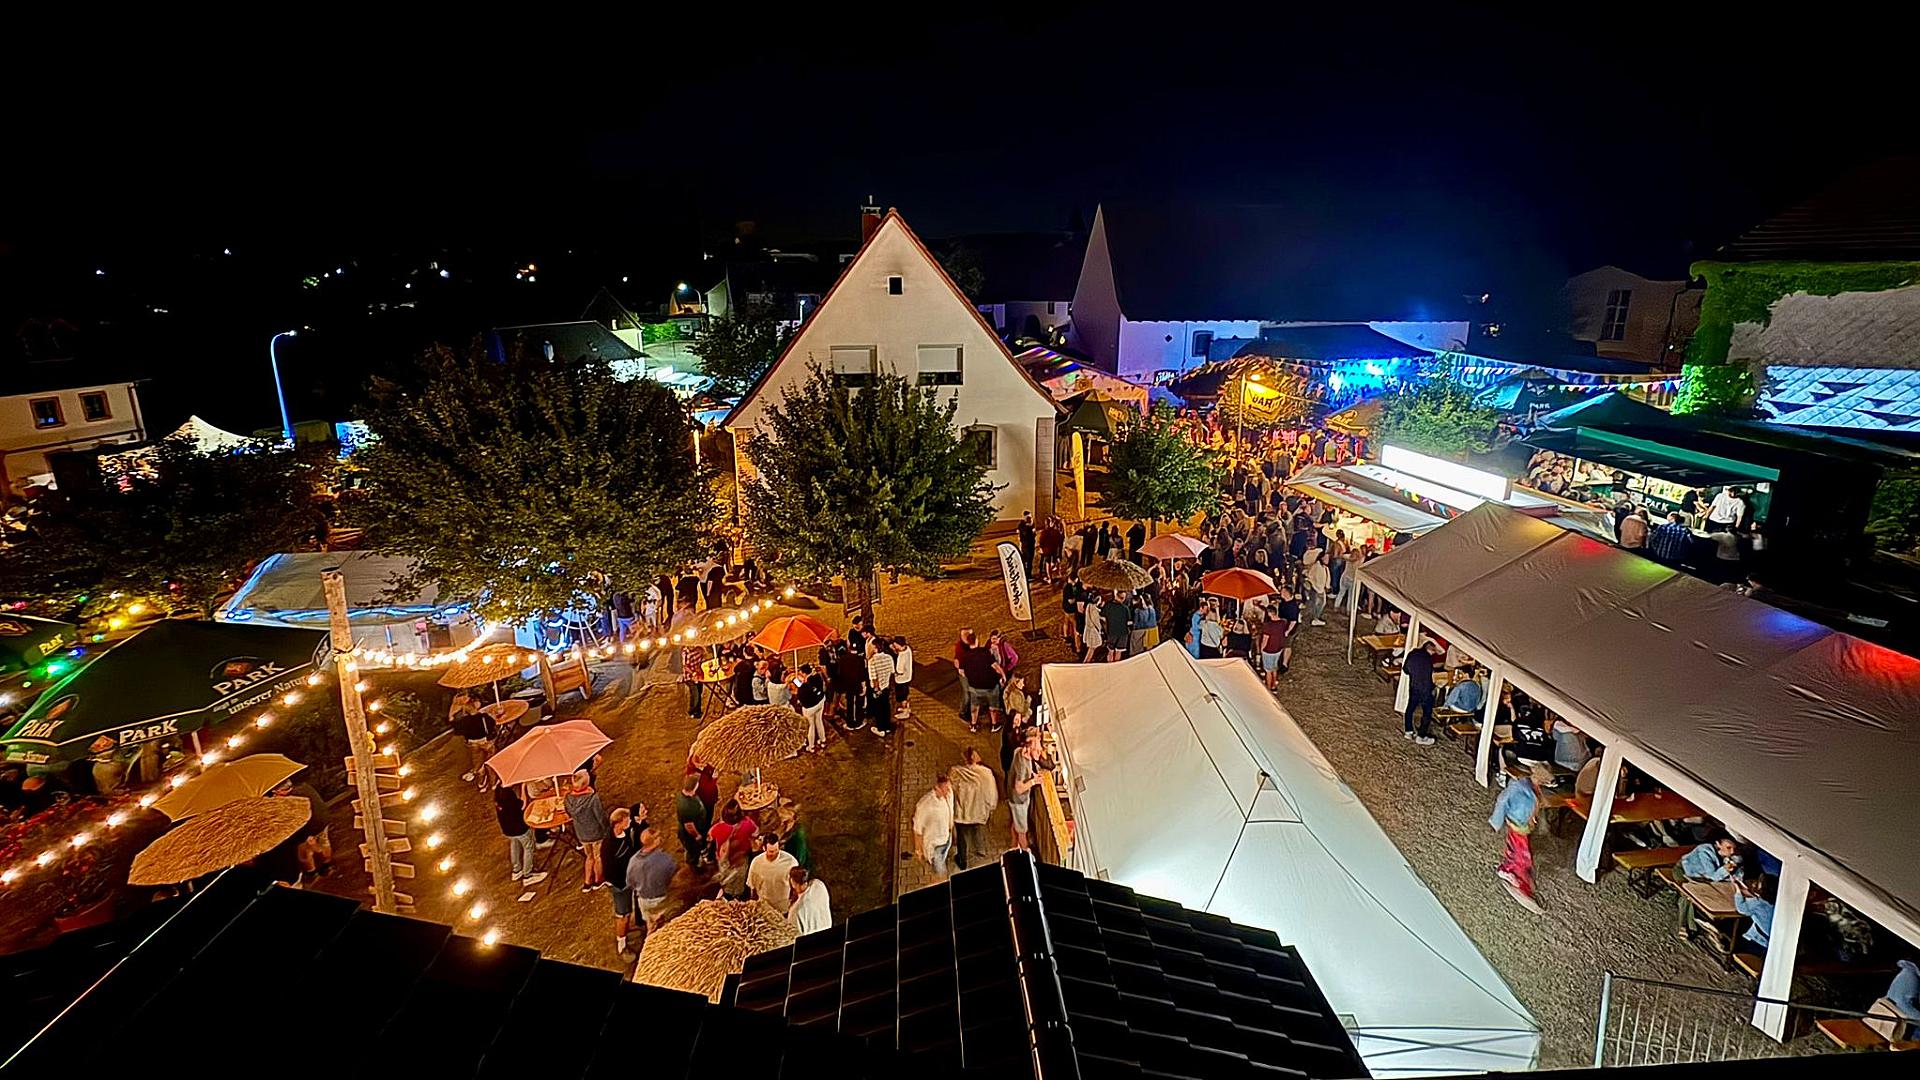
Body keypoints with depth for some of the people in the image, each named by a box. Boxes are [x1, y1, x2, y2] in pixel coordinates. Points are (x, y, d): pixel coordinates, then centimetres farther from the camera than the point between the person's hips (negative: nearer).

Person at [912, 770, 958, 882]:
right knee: (941, 875, 6)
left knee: (941, 865, 30)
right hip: (933, 844, -6)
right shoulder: (925, 804, -35)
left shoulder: (949, 794, -17)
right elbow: (918, 828, -20)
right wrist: (918, 849, -8)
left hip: (947, 839, 6)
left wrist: (952, 833, 14)